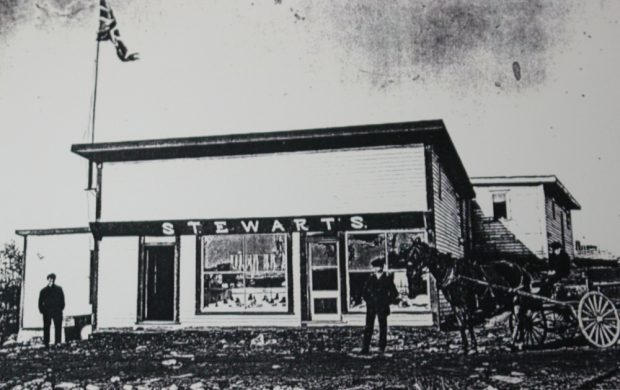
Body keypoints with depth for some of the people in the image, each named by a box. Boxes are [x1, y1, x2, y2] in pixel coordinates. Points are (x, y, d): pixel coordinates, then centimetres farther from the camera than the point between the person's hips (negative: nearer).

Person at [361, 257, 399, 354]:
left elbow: (394, 293, 5)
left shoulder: (387, 278, 2)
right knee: (368, 327, -3)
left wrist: (387, 302, -1)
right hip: (371, 307, 1)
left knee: (383, 327, 3)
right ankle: (365, 348, -3)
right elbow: (364, 292, 17)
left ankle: (382, 348, 12)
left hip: (382, 307, -1)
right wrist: (368, 301, 5)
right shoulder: (370, 278, 8)